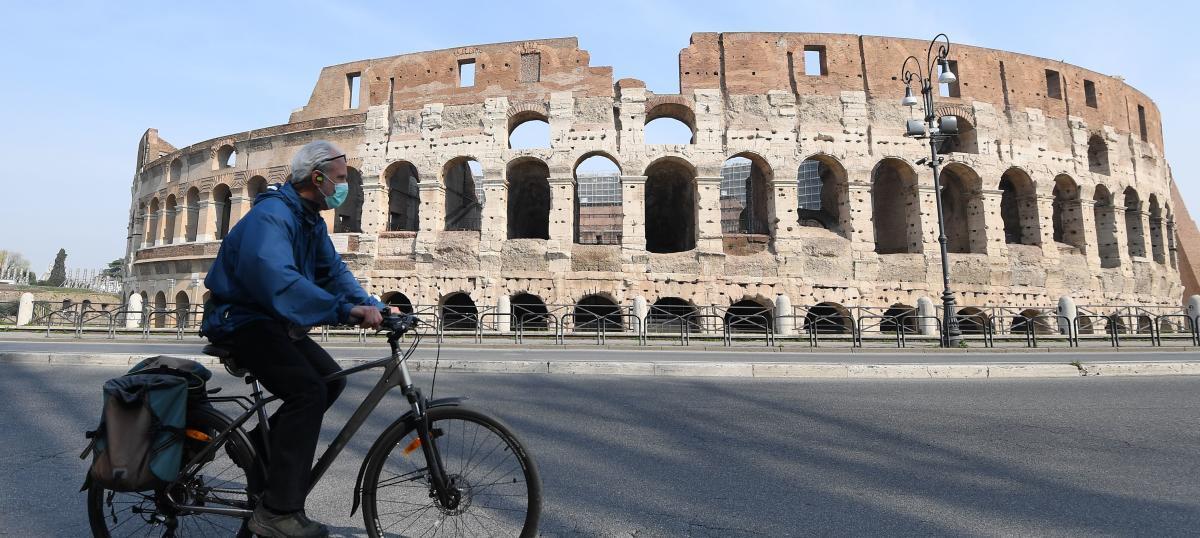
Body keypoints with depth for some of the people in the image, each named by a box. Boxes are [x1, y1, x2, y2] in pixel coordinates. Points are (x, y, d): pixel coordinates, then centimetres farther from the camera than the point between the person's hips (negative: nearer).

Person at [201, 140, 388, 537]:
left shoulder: (311, 220, 9)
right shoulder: (272, 215, -23)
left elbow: (334, 270, 5)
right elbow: (278, 280, -39)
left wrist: (371, 306, -11)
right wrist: (345, 310, -44)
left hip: (272, 320, 10)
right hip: (240, 320, -10)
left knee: (330, 380, 4)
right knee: (307, 390, -23)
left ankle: (259, 443, 18)